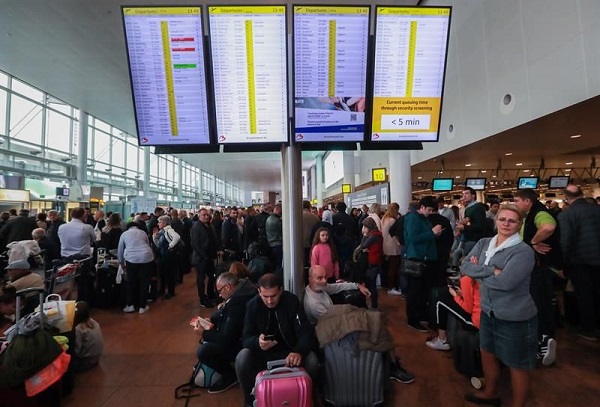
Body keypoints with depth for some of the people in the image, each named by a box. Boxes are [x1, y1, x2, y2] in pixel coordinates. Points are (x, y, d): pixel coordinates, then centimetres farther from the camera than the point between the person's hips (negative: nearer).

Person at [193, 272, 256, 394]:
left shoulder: (237, 302, -34)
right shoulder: (242, 286, -5)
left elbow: (226, 339, -26)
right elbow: (224, 310, 14)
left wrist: (204, 333, -12)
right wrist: (211, 319, -2)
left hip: (243, 343, -10)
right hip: (236, 333, 10)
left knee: (203, 351, -19)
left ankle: (230, 375, 4)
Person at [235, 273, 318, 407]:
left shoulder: (292, 301, -14)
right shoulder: (252, 305, -10)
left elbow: (306, 331, -19)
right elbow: (246, 337, -12)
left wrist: (299, 352, -41)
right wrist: (257, 341, -37)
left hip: (289, 352, 0)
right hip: (262, 353, 1)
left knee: (312, 361, -29)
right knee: (242, 358, -29)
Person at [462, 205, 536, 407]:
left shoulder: (523, 251, -18)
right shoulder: (484, 243, 0)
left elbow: (505, 282, -29)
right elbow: (464, 265, -10)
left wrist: (478, 272, -15)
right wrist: (491, 271, -22)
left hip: (516, 318, -6)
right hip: (489, 312, 6)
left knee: (517, 365, 14)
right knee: (487, 354, 24)